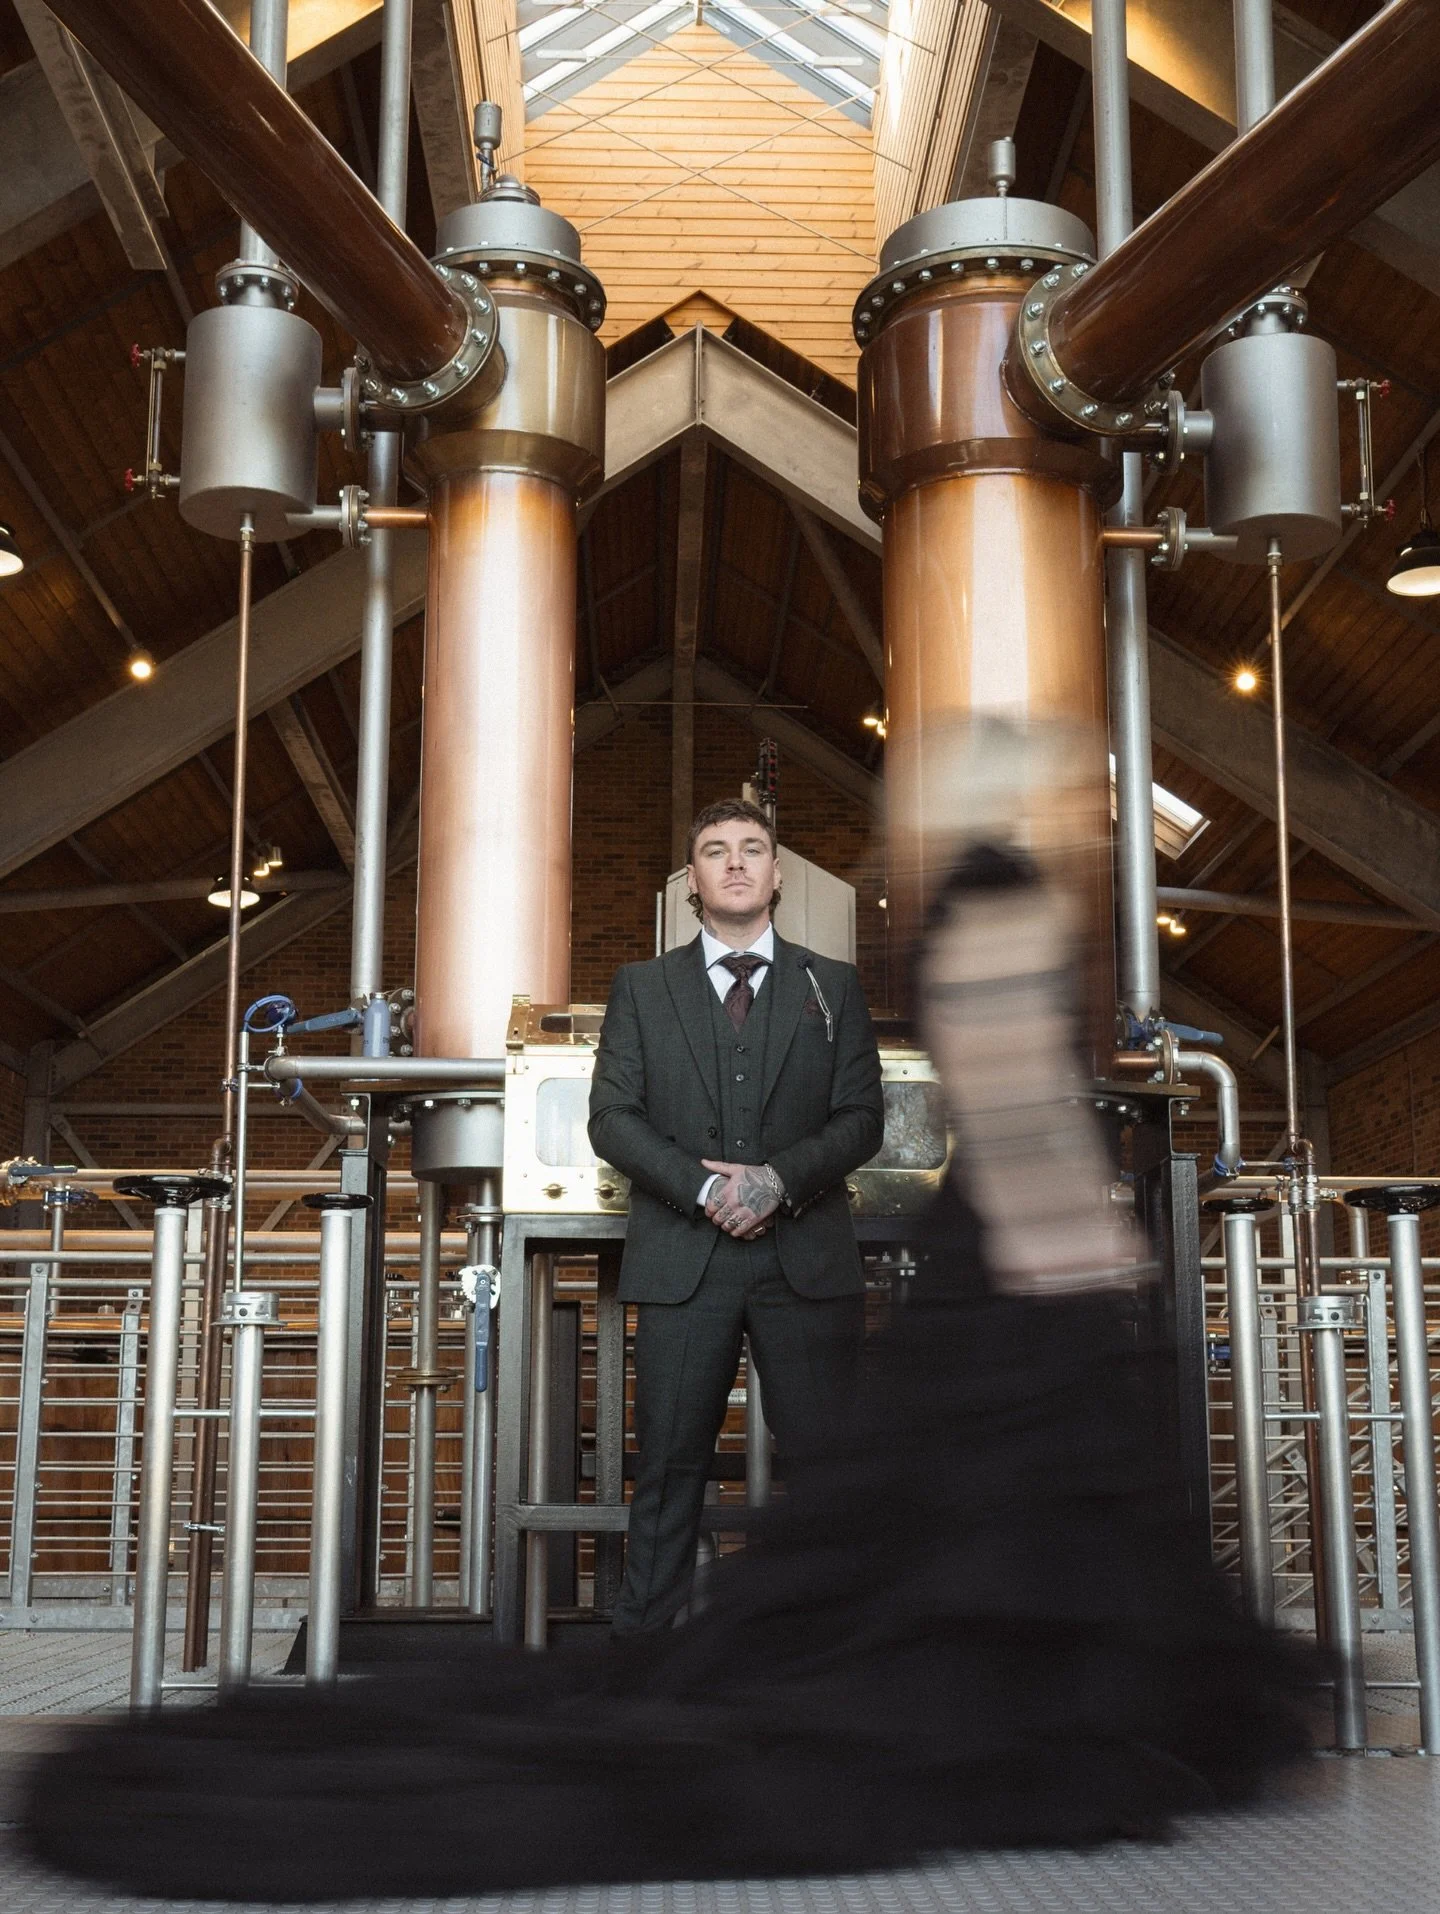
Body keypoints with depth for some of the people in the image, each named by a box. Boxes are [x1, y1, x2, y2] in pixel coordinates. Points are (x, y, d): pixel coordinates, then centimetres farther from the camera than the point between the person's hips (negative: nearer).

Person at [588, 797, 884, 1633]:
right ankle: (646, 1634, 11)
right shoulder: (643, 986, 11)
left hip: (807, 1255, 0)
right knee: (671, 1466, 3)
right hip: (683, 1255, 0)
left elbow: (862, 1118, 4)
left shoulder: (834, 986, 11)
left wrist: (779, 1179, -12)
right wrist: (702, 1188, -12)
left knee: (826, 1457, 2)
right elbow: (613, 1116, 2)